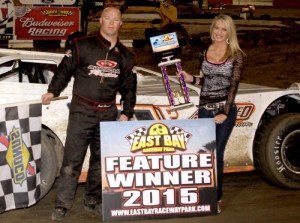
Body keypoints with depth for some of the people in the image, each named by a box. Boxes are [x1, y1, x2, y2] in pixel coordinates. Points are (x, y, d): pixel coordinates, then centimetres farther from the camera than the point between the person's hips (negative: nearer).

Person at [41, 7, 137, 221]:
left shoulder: (125, 56, 10)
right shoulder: (83, 45, -2)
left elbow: (129, 87, 16)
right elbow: (65, 69, -1)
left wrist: (126, 113, 8)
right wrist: (53, 91, -12)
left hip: (108, 114, 4)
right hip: (82, 112, -4)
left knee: (101, 159, 10)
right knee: (72, 159, -7)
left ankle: (93, 200, 23)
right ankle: (62, 205, -2)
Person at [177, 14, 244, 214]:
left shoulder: (236, 55, -5)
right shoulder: (204, 53, 8)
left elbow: (233, 85, -10)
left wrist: (225, 113, -16)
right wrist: (191, 79, 1)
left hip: (225, 110, -4)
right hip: (205, 109, 4)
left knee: (217, 154, -2)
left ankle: (217, 197, 9)